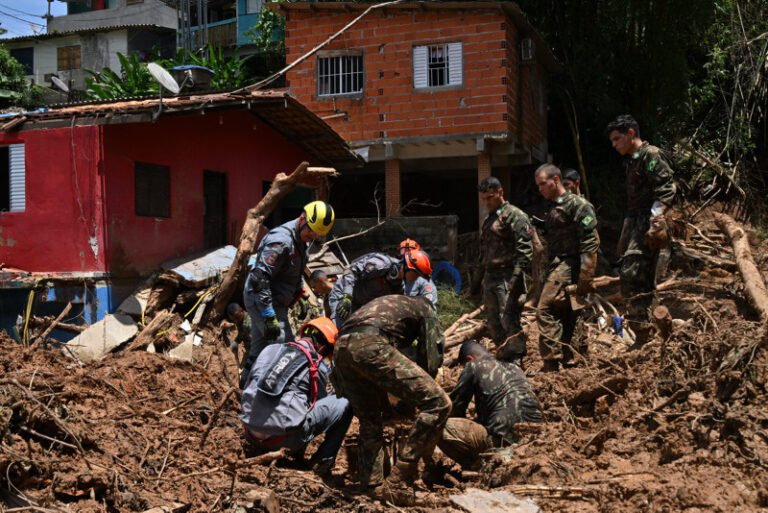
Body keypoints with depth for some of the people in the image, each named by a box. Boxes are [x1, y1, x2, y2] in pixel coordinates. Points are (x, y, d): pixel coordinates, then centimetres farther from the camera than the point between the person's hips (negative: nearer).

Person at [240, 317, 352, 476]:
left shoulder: (270, 350, 15)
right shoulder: (316, 366, 3)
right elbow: (321, 401, 18)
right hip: (282, 437, -6)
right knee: (345, 403, 7)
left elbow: (247, 389, 22)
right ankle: (323, 459, 8)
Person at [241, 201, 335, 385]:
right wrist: (269, 317, -31)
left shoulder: (302, 240, 8)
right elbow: (260, 279, -29)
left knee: (259, 348, 20)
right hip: (261, 302, -10)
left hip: (274, 303, 10)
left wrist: (300, 295, 21)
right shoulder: (280, 241, -25)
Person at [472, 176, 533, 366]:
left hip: (507, 277, -9)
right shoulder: (488, 220, 21)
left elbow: (524, 249, -13)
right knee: (493, 322, 10)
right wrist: (478, 277, 25)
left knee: (509, 320, -13)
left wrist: (516, 275, -21)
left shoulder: (514, 216, -6)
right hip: (490, 277, 9)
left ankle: (517, 361, -9)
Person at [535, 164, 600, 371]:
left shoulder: (577, 204, -5)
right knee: (563, 317, 9)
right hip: (555, 267, 9)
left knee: (545, 310, -19)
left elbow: (590, 242, -13)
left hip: (568, 265, -9)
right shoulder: (552, 209, 22)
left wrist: (585, 277, -21)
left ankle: (552, 364, -21)